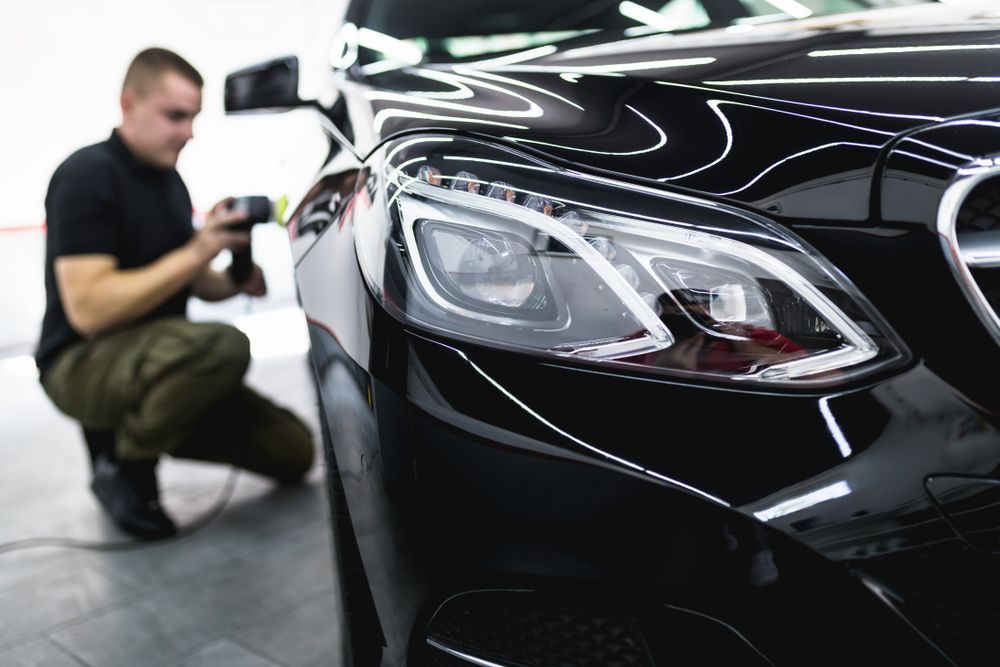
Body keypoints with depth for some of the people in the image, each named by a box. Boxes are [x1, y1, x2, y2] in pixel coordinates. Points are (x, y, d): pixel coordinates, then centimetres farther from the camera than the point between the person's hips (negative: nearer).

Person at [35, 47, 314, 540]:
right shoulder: (87, 176, -16)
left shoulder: (169, 181, 9)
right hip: (81, 364, -8)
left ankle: (129, 424, 12)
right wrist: (195, 252, -27)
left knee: (293, 452, -1)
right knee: (222, 347, -38)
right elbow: (88, 309, -26)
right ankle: (122, 463, -11)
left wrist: (233, 283, -4)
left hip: (151, 357, 8)